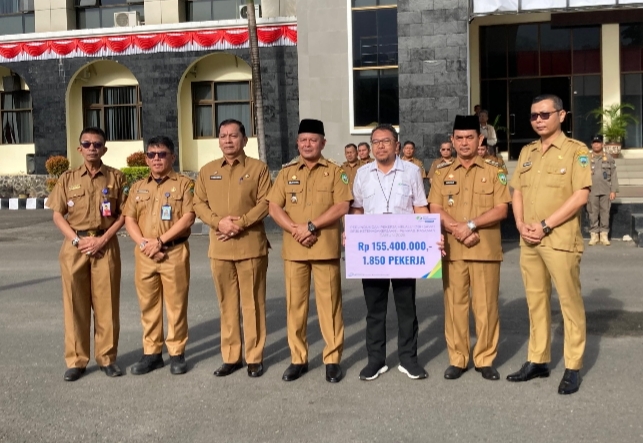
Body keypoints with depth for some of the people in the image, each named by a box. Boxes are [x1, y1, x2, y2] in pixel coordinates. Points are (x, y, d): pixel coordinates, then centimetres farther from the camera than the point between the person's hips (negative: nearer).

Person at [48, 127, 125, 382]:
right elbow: (58, 215, 5)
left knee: (106, 303, 3)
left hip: (106, 246, -1)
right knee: (75, 304, 4)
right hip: (74, 247, 1)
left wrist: (102, 239, -10)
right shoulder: (67, 179, 7)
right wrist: (77, 240, -9)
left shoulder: (116, 177, 4)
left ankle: (107, 357, 15)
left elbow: (123, 214, 1)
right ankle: (76, 360, 14)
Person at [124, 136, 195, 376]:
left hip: (175, 252, -4)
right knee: (148, 305, 9)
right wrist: (144, 243, -10)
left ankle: (177, 353, 11)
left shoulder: (183, 183, 1)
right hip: (144, 254, 4)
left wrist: (160, 241, -15)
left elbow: (188, 217, -10)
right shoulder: (138, 187, 15)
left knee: (176, 304, 1)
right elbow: (129, 219, 7)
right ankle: (151, 353, 18)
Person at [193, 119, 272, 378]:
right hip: (219, 247, 3)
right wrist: (219, 222, -10)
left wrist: (242, 222, -16)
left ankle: (254, 357, 11)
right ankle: (230, 357, 19)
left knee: (252, 303, 2)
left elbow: (266, 202, -5)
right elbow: (199, 204, 8)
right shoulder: (207, 171, 13)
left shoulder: (258, 168, 3)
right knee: (227, 303, 9)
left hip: (251, 245, -3)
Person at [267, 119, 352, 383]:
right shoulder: (286, 173, 11)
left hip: (326, 248, -3)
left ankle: (332, 359, 12)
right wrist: (295, 230, -11)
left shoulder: (335, 172, 3)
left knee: (329, 303, 2)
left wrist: (311, 226, -15)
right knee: (295, 304, 7)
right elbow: (274, 207, 4)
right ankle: (298, 359, 18)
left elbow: (341, 207, -7)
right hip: (293, 248, 3)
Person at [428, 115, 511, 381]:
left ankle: (485, 359, 14)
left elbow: (501, 210, -4)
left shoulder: (494, 172, 5)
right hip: (451, 249, 2)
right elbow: (434, 209, 1)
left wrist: (471, 224, -16)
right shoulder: (443, 174, 11)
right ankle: (457, 359, 15)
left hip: (486, 249, -2)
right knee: (454, 304, 5)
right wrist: (457, 230, -14)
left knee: (486, 305, 2)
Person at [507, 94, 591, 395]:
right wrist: (521, 225, -2)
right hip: (528, 241, 6)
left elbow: (581, 195, -12)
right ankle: (538, 360, 21)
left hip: (560, 240, -6)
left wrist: (545, 226, -15)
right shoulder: (526, 152, 15)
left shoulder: (576, 150, -3)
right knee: (536, 301, 11)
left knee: (570, 301, 1)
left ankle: (573, 367, 9)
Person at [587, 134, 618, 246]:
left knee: (605, 213, 2)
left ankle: (604, 235, 8)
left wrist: (613, 190, -2)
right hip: (592, 192, 0)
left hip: (606, 191, 0)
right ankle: (594, 235, 8)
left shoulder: (609, 158, 8)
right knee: (592, 213, 1)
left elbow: (613, 175, 6)